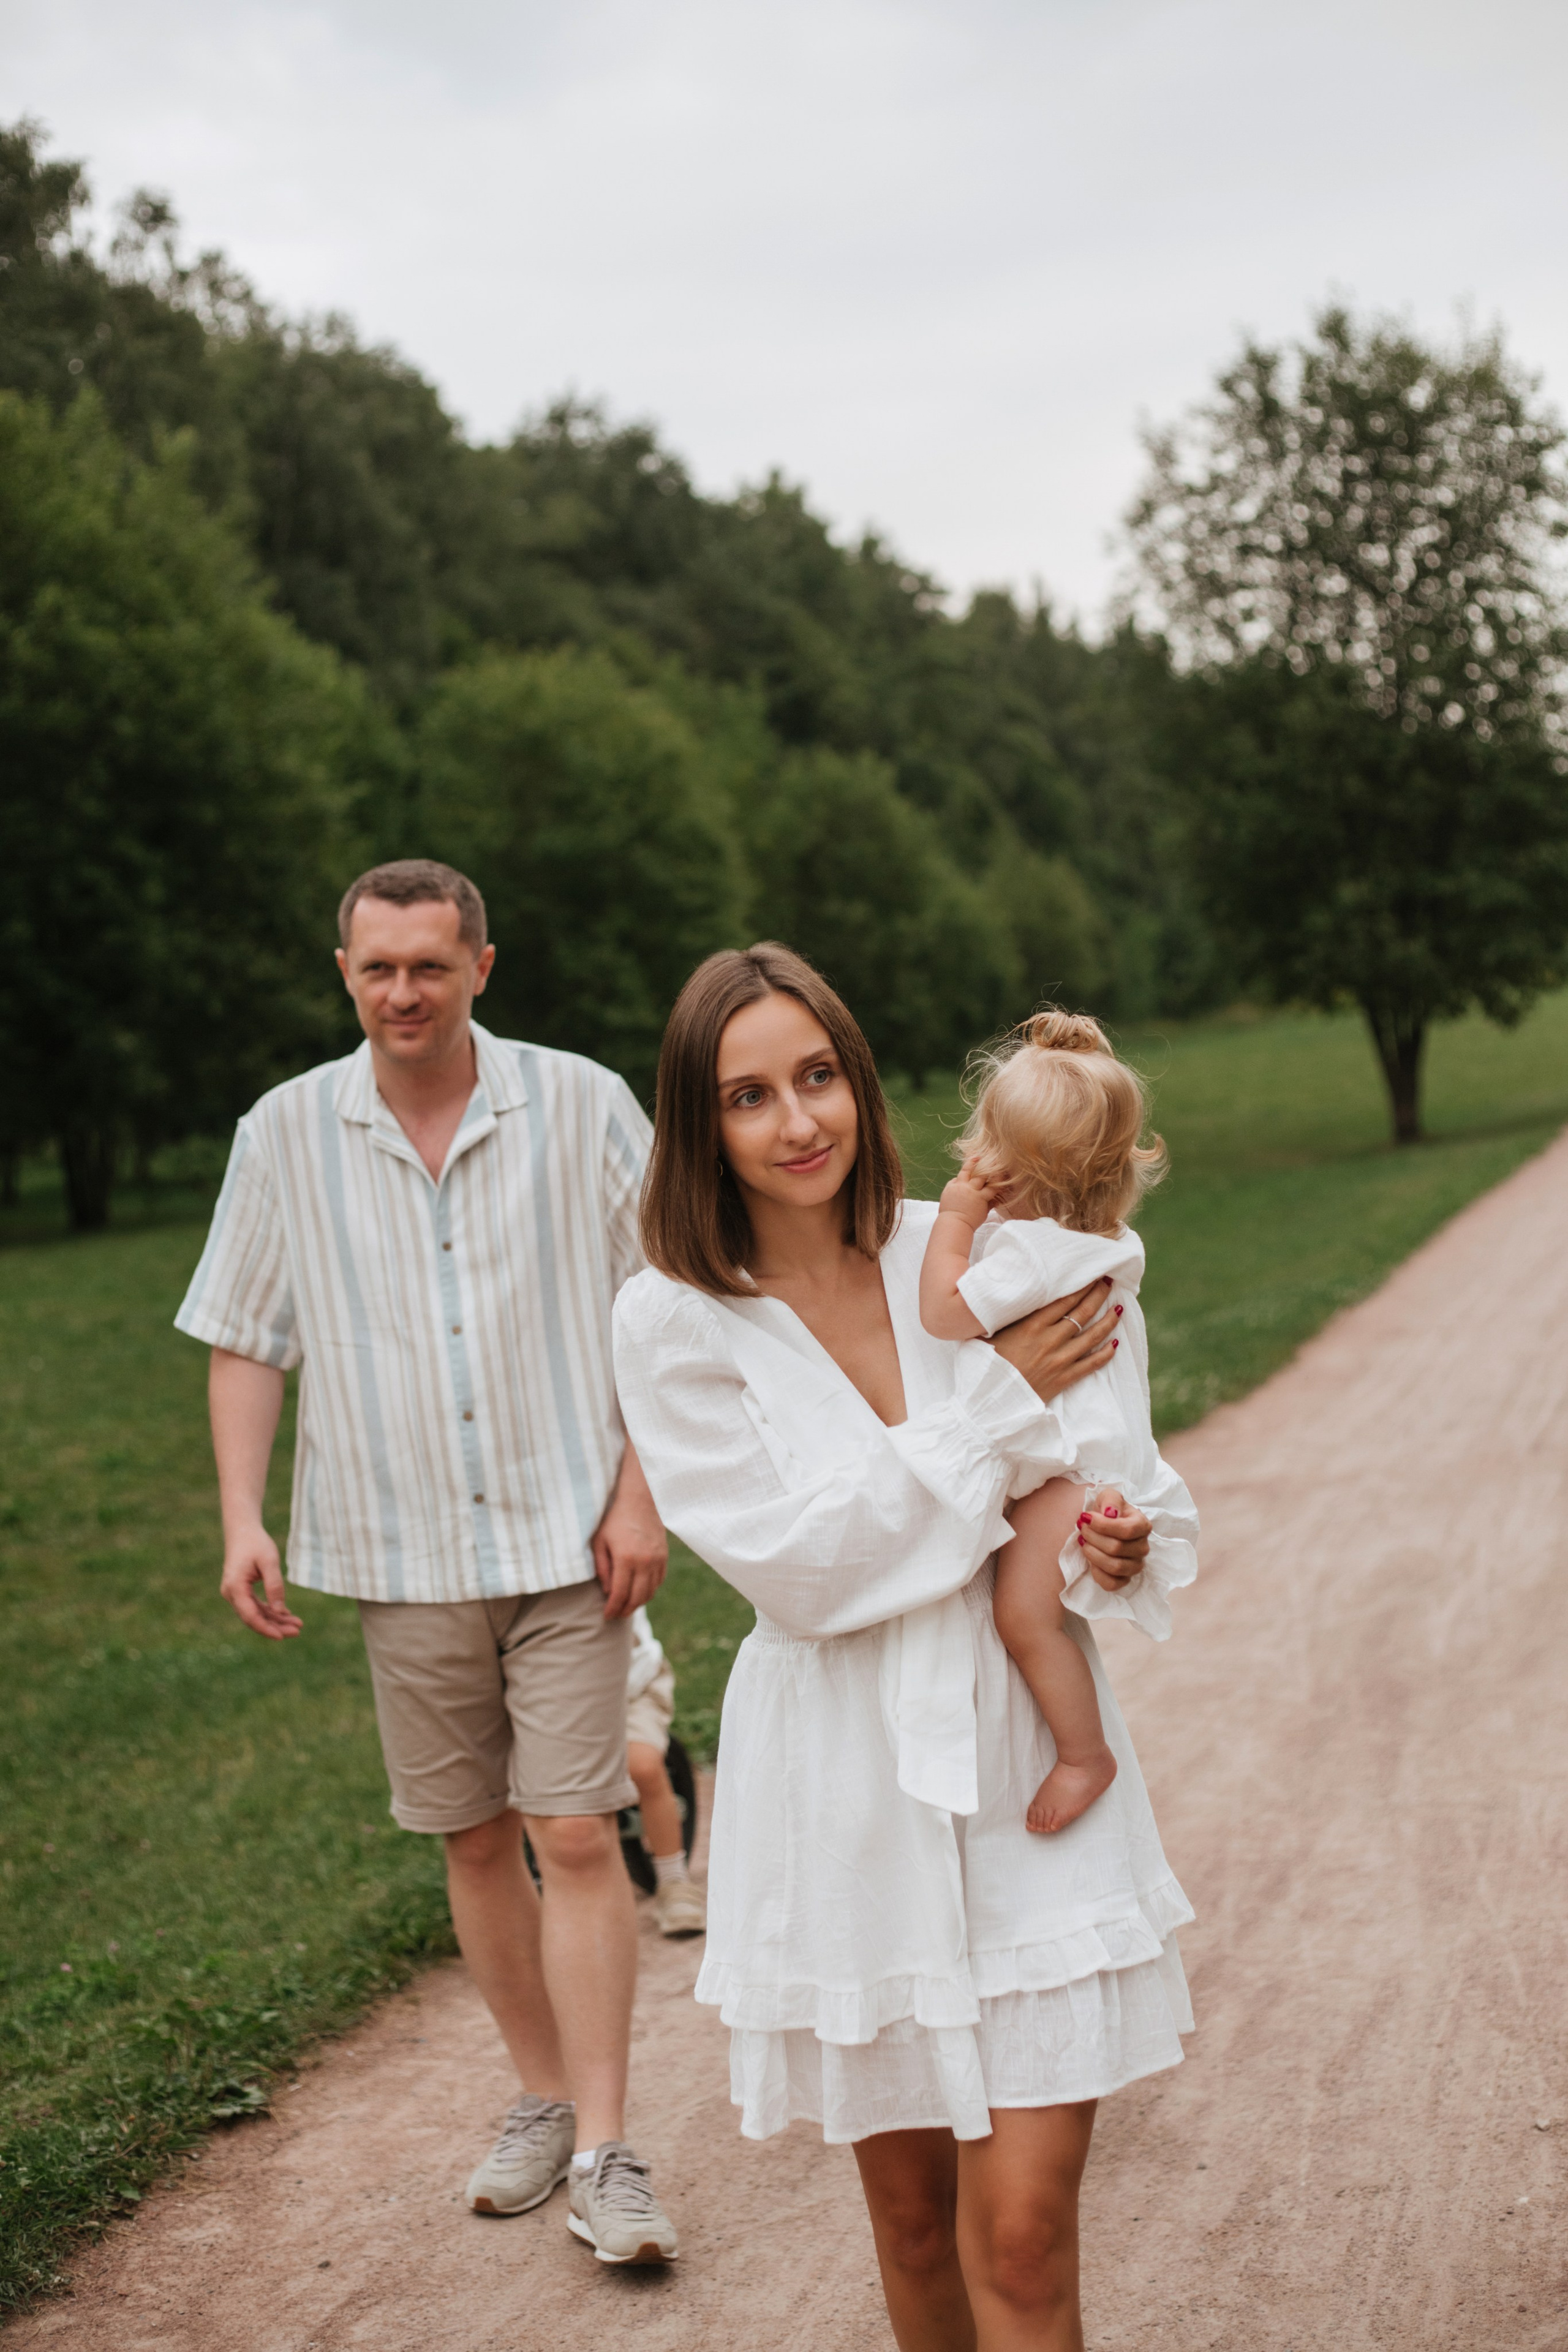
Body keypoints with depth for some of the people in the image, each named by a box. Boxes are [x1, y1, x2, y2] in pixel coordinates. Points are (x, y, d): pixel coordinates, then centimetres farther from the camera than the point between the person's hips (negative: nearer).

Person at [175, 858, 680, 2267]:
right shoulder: (286, 1134, 2)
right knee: (475, 1839, 11)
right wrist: (242, 1519, -3)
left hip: (565, 1537, -2)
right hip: (403, 1554, 3)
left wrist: (640, 1491, -7)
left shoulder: (582, 1107, -4)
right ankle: (544, 2100, 28)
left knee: (576, 1835, -7)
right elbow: (246, 1342, 7)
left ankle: (603, 2155, 0)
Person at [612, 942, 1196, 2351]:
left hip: (1028, 1747, 1)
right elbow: (801, 1565, -14)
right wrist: (998, 1399, -16)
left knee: (1023, 2222, -3)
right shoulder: (673, 1320, -7)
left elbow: (1092, 1448, 16)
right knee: (910, 2201, 14)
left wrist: (1130, 1533, -7)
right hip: (848, 1783, -1)